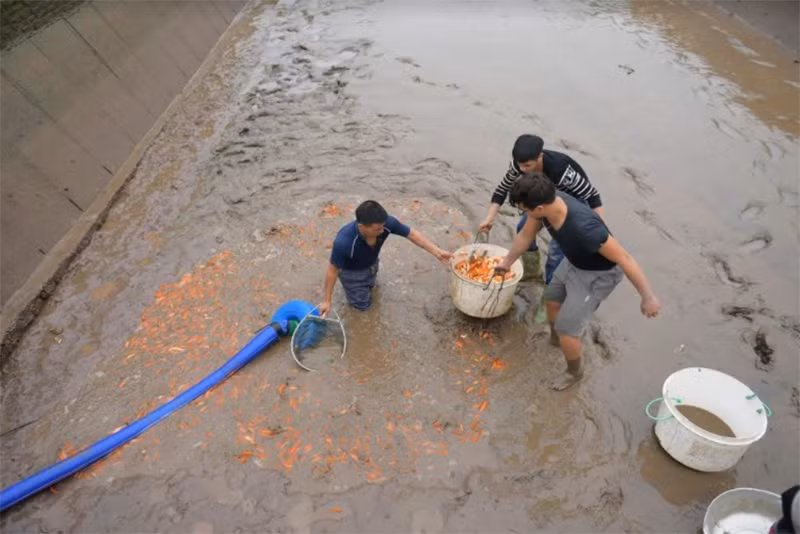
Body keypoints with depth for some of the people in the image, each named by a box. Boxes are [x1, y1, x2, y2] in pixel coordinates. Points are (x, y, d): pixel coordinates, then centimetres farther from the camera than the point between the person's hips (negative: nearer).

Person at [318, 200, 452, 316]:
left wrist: (437, 252, -25)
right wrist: (327, 301, -19)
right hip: (351, 271, -4)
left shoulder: (386, 223, -36)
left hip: (371, 264, 4)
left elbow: (412, 234, -20)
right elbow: (332, 271, -29)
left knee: (369, 285, 32)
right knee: (362, 304, 14)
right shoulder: (343, 242, -46)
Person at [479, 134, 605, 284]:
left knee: (558, 245, -13)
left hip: (574, 199, -6)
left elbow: (591, 194, -33)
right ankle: (532, 272, 28)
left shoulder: (559, 169, -42)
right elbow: (503, 189, -12)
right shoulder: (519, 163, -27)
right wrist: (490, 218, -21)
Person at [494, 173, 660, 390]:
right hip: (574, 262, 8)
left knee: (566, 328, -1)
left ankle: (574, 372, 30)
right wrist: (507, 262, 9)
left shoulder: (583, 227, -44)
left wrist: (648, 297, -22)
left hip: (598, 274, -7)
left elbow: (624, 258, -32)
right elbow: (525, 235, -3)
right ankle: (555, 339, 57)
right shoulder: (546, 202, -21)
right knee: (552, 299, 26)